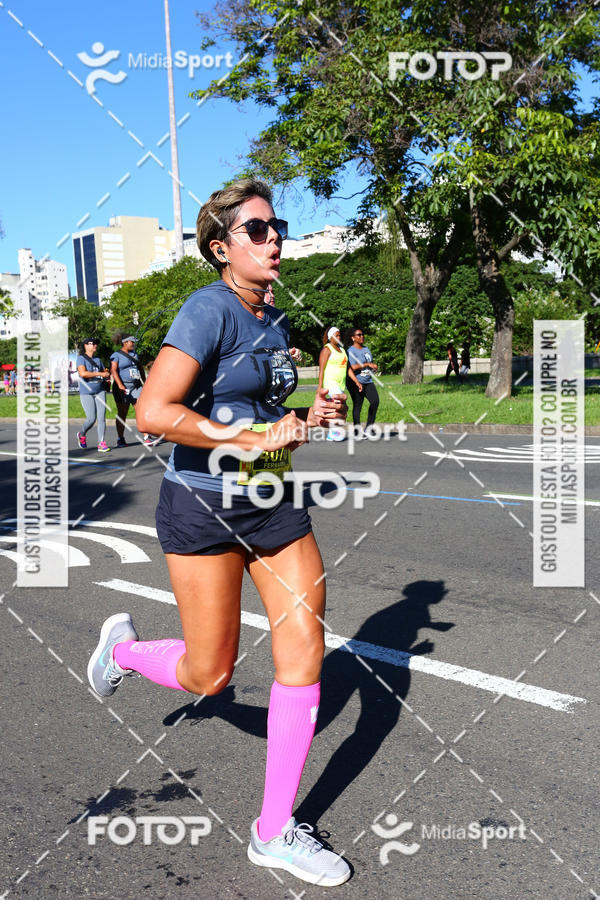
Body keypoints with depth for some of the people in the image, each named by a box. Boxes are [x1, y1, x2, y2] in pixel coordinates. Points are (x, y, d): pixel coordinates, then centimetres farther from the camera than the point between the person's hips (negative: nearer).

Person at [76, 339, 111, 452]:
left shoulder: (98, 359, 15)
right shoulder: (81, 358, -4)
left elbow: (105, 372, 19)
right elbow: (83, 373, -20)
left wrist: (107, 378, -5)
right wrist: (100, 374, -23)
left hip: (100, 391, 5)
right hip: (86, 393, -5)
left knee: (101, 417, -5)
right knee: (91, 418, -9)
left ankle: (101, 443, -4)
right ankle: (82, 435, 21)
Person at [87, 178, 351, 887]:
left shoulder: (275, 321, 10)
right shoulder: (209, 310, -15)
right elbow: (153, 412, -25)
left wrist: (310, 418, 6)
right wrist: (250, 439, -23)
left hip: (273, 503, 7)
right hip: (203, 508, -7)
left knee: (305, 649, 0)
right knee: (210, 676, 4)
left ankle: (275, 830, 14)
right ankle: (123, 648, 39)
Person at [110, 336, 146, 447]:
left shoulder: (134, 354, 17)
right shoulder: (116, 355, -4)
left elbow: (141, 368, 28)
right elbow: (113, 370, -17)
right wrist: (120, 385, -29)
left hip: (136, 386, 5)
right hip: (123, 388, -5)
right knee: (122, 414, 1)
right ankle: (120, 439, 10)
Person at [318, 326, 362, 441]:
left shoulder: (341, 349, 16)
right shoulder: (327, 349, -7)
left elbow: (347, 368, 18)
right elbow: (321, 369, -12)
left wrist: (356, 381, 10)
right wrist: (320, 387, -18)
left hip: (341, 383, 8)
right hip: (330, 382, -8)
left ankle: (330, 435, 12)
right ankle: (335, 428, -17)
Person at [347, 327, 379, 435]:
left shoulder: (366, 349, 18)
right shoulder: (351, 351, -7)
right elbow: (353, 367, -20)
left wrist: (374, 367, 7)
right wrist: (367, 364, -15)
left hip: (368, 381, 7)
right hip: (356, 382, -7)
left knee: (375, 401, -9)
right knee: (357, 405, -4)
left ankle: (369, 427, 0)